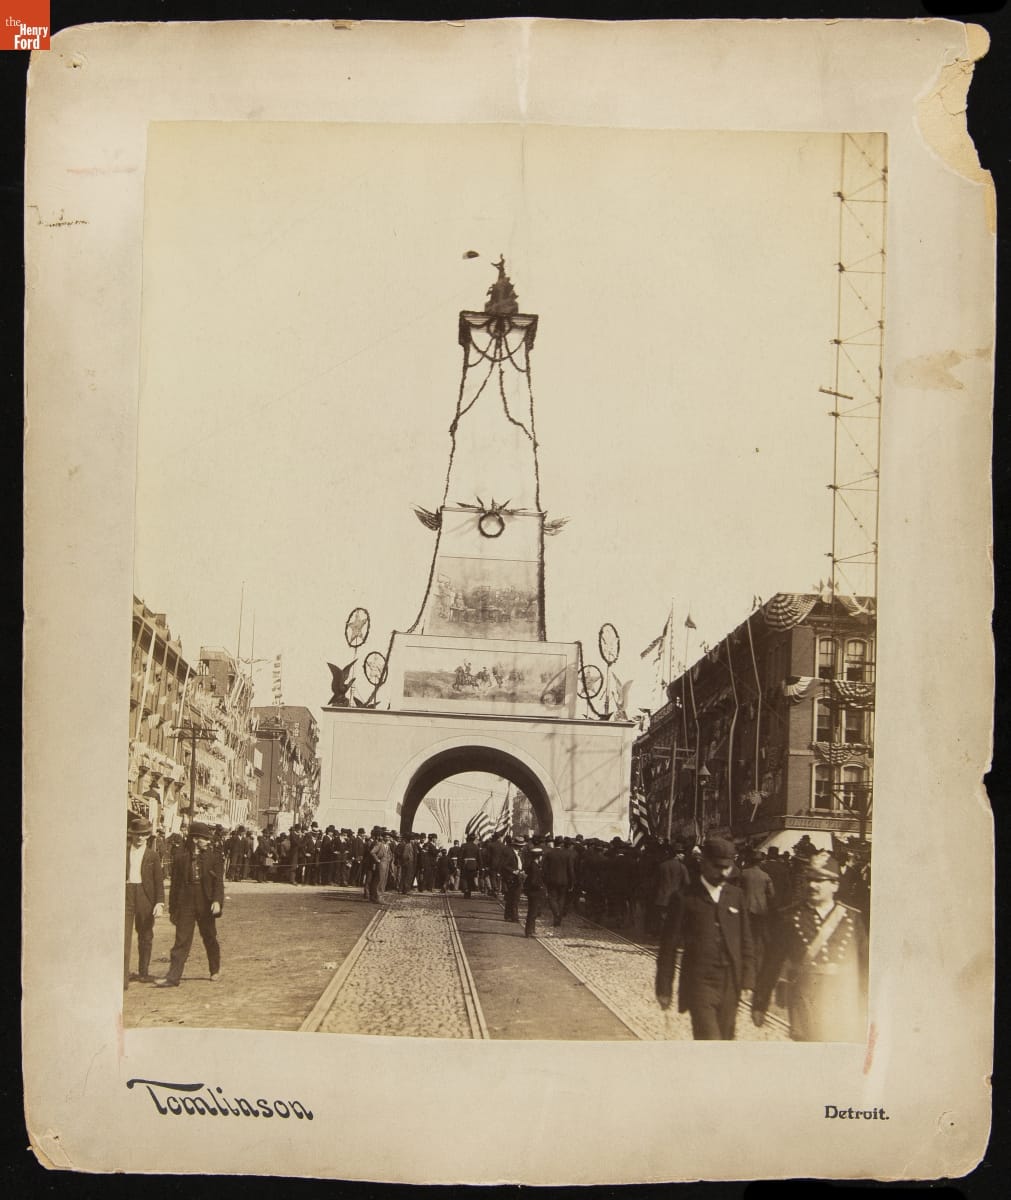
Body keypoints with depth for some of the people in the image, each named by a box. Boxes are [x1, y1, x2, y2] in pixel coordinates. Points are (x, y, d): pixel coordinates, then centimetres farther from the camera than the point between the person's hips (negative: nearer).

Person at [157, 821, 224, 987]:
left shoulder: (214, 856, 1)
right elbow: (175, 884, 7)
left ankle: (215, 970, 32)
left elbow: (218, 881, -4)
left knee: (209, 938, 13)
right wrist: (172, 909, 7)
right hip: (185, 904, 0)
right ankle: (173, 977, -3)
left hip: (206, 904, 0)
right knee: (181, 940, -3)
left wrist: (217, 900, -19)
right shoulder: (181, 857, 2)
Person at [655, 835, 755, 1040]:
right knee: (709, 1039, -11)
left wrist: (747, 979, 6)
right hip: (699, 984, -4)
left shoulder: (736, 895, 8)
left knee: (726, 1038, 10)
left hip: (731, 986, 4)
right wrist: (664, 988, -2)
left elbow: (745, 940, 13)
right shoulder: (685, 898, -5)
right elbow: (668, 945, -2)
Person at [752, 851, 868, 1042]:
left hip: (844, 1005, 1)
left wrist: (867, 1010, 7)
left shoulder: (852, 918, 5)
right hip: (804, 1003, -1)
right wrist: (759, 1004, 4)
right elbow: (772, 963, 3)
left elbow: (864, 965, 7)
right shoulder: (790, 917, 2)